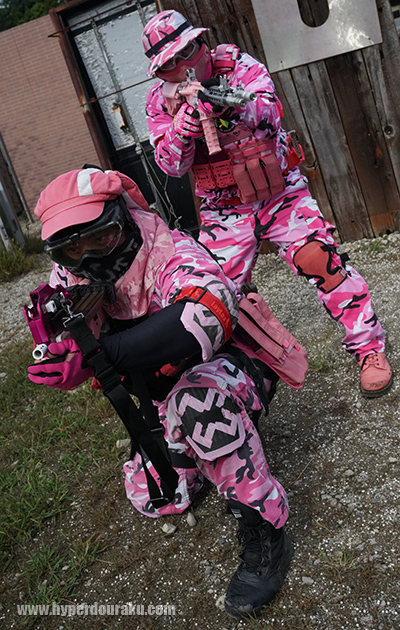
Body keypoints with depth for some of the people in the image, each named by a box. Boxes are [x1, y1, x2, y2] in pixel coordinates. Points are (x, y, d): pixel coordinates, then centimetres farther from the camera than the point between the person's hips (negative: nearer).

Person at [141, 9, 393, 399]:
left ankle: (368, 347, -3)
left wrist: (234, 105, -43)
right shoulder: (160, 101, -2)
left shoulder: (236, 63, -7)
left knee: (319, 259, -17)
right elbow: (170, 165, -10)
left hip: (280, 193, -2)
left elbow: (271, 112, -22)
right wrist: (181, 128, -31)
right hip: (223, 211, 2)